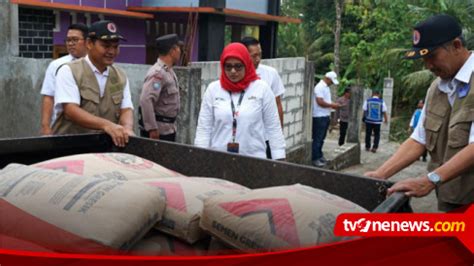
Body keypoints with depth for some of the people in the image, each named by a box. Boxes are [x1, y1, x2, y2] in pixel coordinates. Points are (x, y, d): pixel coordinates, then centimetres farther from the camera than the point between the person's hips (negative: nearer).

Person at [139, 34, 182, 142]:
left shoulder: (169, 71, 12)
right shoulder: (158, 73, -19)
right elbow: (146, 100, -28)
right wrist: (152, 128, -28)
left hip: (169, 128, 10)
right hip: (158, 131, -10)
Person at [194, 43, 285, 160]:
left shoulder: (262, 88, -1)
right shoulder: (213, 89, 3)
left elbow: (273, 128, 1)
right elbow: (203, 128, 5)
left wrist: (279, 159, -1)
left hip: (253, 159, -1)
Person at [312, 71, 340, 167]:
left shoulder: (326, 87, 16)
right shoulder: (320, 87, -15)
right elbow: (320, 102, -22)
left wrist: (332, 105, 7)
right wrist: (332, 105, -14)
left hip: (325, 116, 10)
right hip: (319, 117, -10)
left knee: (321, 138, 15)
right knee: (317, 138, -6)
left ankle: (319, 156, 24)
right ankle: (315, 159, -2)